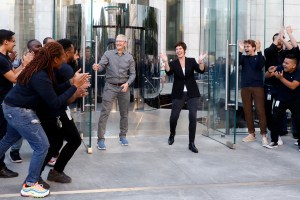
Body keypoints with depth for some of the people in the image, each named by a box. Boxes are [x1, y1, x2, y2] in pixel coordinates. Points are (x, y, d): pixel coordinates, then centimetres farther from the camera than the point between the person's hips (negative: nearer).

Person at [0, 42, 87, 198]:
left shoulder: (39, 69, 2)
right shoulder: (41, 77, -27)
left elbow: (52, 88, 8)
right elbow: (55, 103, -25)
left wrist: (71, 82, -2)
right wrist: (75, 86, -22)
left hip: (13, 108, 10)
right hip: (20, 112, -10)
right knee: (42, 146, -6)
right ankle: (29, 186, 3)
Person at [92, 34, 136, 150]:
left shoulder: (129, 57, 6)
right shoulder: (108, 54, 1)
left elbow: (132, 74, 5)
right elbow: (101, 65, -12)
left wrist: (127, 83, -13)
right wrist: (97, 67, -36)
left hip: (124, 87, 3)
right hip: (110, 87, -2)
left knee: (124, 113, 10)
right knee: (105, 113, -8)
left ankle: (123, 136, 25)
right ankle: (101, 139, -5)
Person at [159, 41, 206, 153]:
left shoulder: (191, 61, 4)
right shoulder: (173, 63, 2)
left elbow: (201, 71, -10)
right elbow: (169, 73, -17)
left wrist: (201, 61, -29)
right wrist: (165, 62, -32)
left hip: (192, 94, 0)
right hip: (178, 94, 0)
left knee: (193, 117, -6)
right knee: (174, 116, 1)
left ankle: (191, 143, 3)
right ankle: (172, 134, 34)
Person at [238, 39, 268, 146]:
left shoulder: (259, 57, 4)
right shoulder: (243, 58, 10)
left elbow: (261, 65, -16)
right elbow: (237, 62, -9)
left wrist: (259, 51, -22)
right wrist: (240, 50, -18)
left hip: (257, 87, -3)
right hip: (245, 87, 3)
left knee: (260, 111, -6)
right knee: (247, 111, 6)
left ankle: (263, 135, -6)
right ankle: (251, 134, 16)